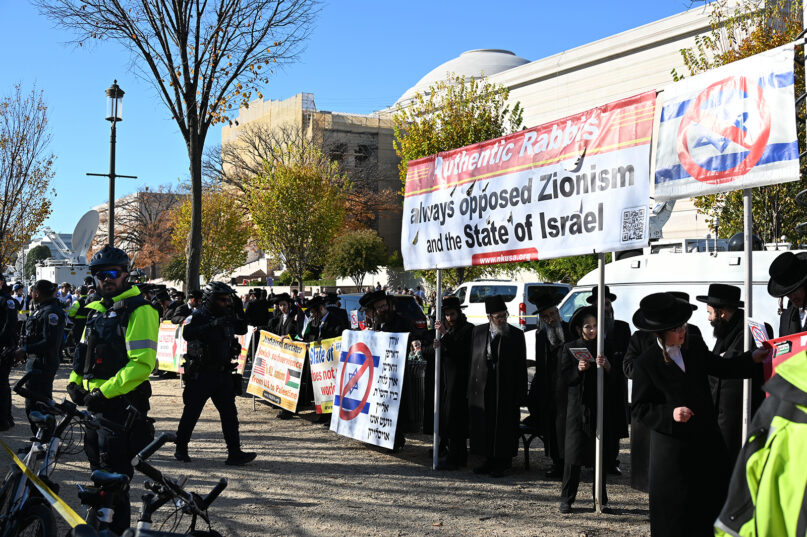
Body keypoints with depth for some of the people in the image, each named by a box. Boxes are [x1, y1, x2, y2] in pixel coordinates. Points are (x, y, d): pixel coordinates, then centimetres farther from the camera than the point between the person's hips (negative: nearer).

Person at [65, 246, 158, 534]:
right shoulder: (96, 310, 16)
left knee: (114, 475, -6)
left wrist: (105, 392, -23)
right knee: (99, 470, 17)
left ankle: (117, 530, 3)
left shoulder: (139, 310, -12)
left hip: (121, 404, -8)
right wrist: (75, 382, 7)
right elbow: (84, 351, 24)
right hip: (95, 402, 9)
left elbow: (142, 363, -21)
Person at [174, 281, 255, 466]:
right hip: (201, 374, -6)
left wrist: (238, 312, 4)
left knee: (229, 413, 1)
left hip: (223, 373, 6)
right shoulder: (198, 316, -12)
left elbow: (242, 330, 20)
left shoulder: (226, 316, 9)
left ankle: (234, 453, 0)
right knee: (191, 412, 5)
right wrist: (212, 324, -37)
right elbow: (187, 334, -30)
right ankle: (181, 449, 21)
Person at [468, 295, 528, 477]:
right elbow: (472, 360, 10)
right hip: (482, 390, 3)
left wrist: (520, 396, -7)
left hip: (505, 391, -3)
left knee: (504, 427, 2)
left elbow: (521, 367, -2)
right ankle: (490, 460, 22)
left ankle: (502, 463, 14)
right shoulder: (478, 332, 6)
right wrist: (471, 389, 6)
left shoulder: (516, 335, -2)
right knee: (483, 426, 8)